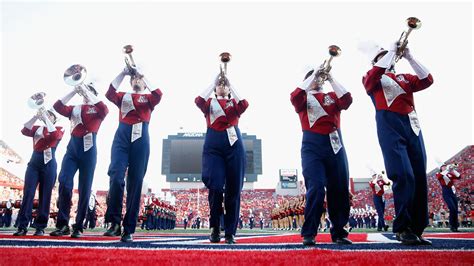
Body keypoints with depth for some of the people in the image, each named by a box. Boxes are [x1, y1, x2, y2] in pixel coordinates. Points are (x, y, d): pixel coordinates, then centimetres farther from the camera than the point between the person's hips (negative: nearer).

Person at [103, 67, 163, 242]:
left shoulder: (148, 98, 19)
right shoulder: (123, 96, 22)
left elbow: (158, 95, -4)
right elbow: (109, 94, 2)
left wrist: (142, 74, 2)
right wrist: (123, 73, 2)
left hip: (140, 138, -1)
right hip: (122, 136, 1)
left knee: (135, 183, -4)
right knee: (116, 176, -20)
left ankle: (129, 229, -1)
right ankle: (115, 222, -11)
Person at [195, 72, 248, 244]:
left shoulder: (234, 103, 18)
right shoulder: (209, 103, 17)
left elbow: (244, 105, -6)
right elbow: (198, 101, -7)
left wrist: (232, 86, 4)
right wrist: (213, 83, 4)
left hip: (234, 144, 1)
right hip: (213, 145, -1)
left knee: (233, 188, -1)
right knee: (215, 186, -11)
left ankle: (230, 233, 7)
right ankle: (215, 228, 8)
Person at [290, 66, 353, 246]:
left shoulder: (332, 96, 20)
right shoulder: (304, 97, 14)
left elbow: (347, 101, -1)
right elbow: (295, 97, -10)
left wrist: (331, 79, 2)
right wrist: (312, 75, -3)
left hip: (335, 144, 3)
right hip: (312, 145, -3)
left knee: (339, 189, 2)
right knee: (315, 188, -15)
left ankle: (339, 233, 13)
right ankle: (309, 233, -8)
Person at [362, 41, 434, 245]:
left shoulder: (405, 78, 27)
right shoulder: (371, 79, 15)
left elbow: (427, 80, 10)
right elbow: (374, 74, -9)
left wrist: (409, 57, 7)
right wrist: (392, 50, 1)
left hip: (412, 125, 5)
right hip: (390, 126, -5)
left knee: (419, 177, -2)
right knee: (404, 176, -17)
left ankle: (416, 229, 4)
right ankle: (403, 228, -8)